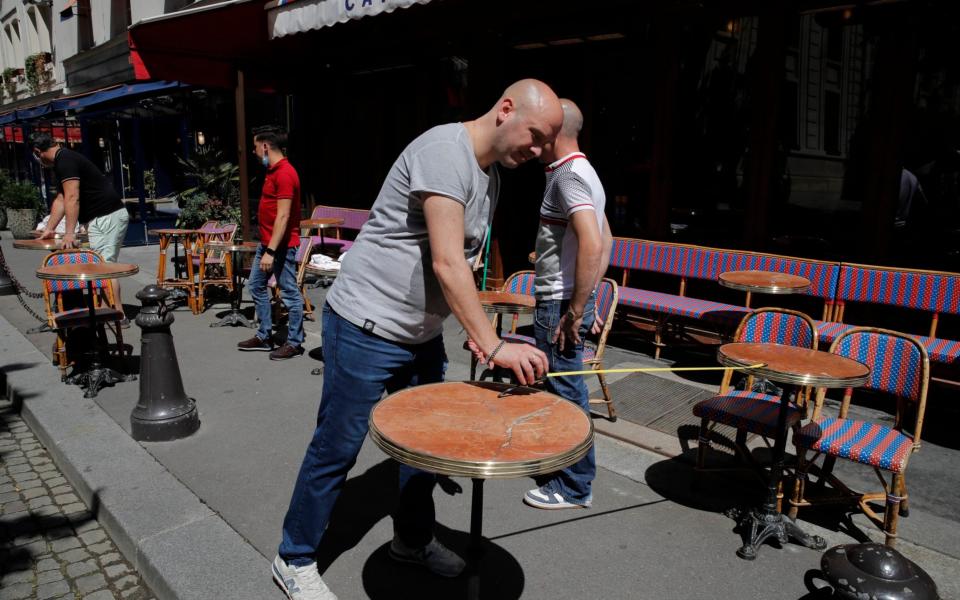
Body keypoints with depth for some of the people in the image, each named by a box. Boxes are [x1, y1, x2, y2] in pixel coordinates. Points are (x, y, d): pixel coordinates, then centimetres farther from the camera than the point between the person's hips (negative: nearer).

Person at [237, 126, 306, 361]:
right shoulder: (273, 170, 13)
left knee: (290, 294, 0)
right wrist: (266, 246, 22)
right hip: (267, 242, 11)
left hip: (281, 246, -11)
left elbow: (283, 217, -23)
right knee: (255, 286, 17)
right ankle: (264, 336, 26)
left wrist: (271, 251, -25)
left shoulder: (285, 173, -19)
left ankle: (294, 343, 11)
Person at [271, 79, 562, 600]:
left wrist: (477, 336, 8)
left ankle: (413, 541, 38)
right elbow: (446, 264, -28)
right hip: (366, 328, -9)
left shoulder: (490, 176, 10)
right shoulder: (444, 151, -20)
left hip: (422, 334, 9)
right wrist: (494, 345, -28)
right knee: (337, 449, 4)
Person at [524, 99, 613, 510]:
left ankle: (575, 487, 13)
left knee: (565, 391, 0)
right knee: (562, 386, 21)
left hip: (561, 303, -10)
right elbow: (606, 243, 21)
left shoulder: (570, 173, -16)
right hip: (566, 298, 10)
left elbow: (592, 245, -28)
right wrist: (587, 299, 21)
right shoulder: (581, 171, 16)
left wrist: (574, 312, -23)